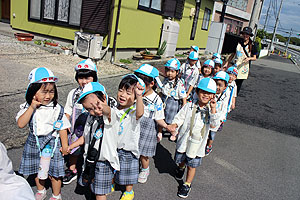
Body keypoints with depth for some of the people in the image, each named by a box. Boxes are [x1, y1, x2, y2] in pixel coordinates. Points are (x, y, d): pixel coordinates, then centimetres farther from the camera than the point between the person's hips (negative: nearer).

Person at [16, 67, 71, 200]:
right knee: (37, 170, 21)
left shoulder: (57, 109, -14)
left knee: (54, 173, 7)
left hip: (52, 143, -3)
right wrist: (32, 107, -24)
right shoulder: (27, 107, -8)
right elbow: (21, 124, -19)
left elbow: (62, 128, -8)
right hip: (34, 143, 3)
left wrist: (65, 146, -8)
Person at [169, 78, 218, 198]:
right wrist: (175, 124, -22)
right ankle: (181, 168, 58)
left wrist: (213, 110, -30)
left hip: (198, 143, 0)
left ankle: (187, 184, 32)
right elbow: (180, 118, -3)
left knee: (192, 165, 10)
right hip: (184, 140, 1)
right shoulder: (189, 106, -8)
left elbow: (213, 124, -20)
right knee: (181, 160, 22)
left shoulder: (211, 110, -6)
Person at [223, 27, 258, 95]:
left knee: (239, 84, 2)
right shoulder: (238, 43, 8)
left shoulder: (252, 46, 1)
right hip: (236, 66, 2)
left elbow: (254, 58, 3)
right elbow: (233, 54, 13)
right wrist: (227, 63, 9)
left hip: (244, 67, -1)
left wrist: (249, 58, -19)